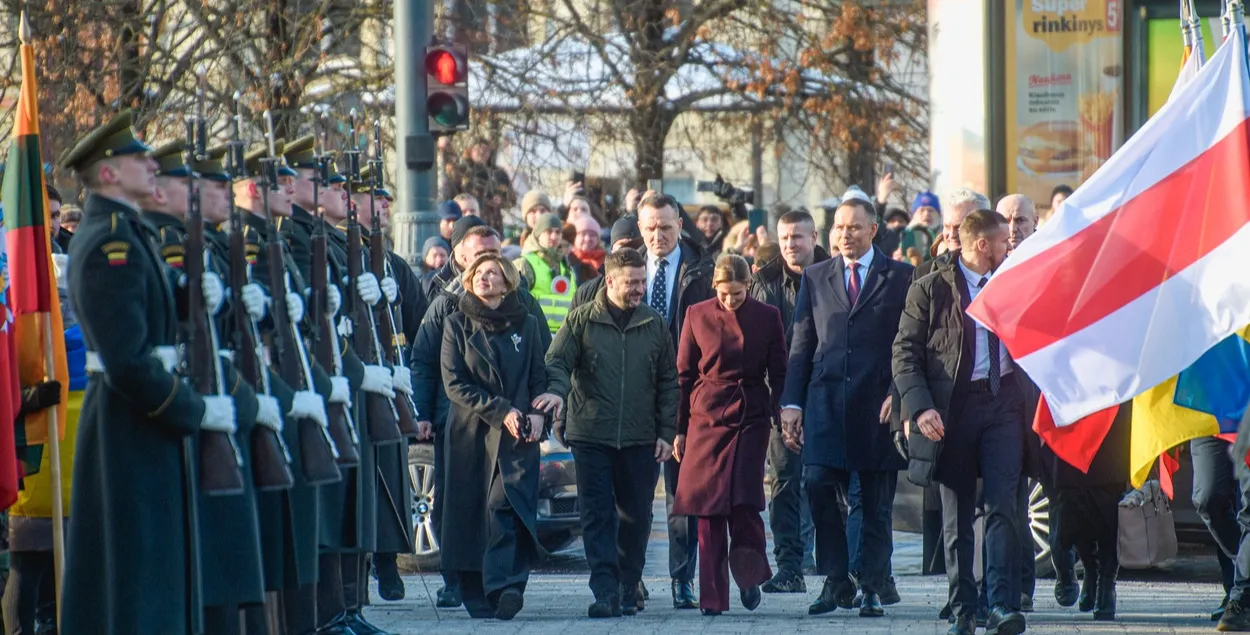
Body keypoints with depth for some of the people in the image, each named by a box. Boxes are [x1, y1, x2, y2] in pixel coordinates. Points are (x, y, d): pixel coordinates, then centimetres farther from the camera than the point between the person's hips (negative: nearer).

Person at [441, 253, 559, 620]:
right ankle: (477, 598, 4)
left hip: (518, 436, -1)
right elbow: (454, 383, 1)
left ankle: (503, 586, -28)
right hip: (471, 434, 1)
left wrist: (538, 414, -7)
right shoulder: (457, 325, 9)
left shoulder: (526, 325, 13)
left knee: (505, 506, -17)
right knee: (471, 511, -2)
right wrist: (500, 411, -9)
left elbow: (540, 378, 14)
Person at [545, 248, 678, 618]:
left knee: (636, 517, 6)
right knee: (597, 516, -5)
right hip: (590, 435, -2)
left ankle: (628, 588, 18)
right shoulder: (582, 321, 1)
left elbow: (668, 383, 11)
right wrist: (556, 391, -23)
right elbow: (556, 363, -1)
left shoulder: (655, 325, 7)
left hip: (640, 440, 2)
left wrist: (666, 432, 5)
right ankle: (606, 593, -7)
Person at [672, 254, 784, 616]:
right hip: (706, 416, 1)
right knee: (709, 507, -1)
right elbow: (684, 375, 7)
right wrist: (679, 429, 6)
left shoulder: (767, 317, 3)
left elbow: (779, 375, 7)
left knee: (744, 502, -11)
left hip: (751, 417, -1)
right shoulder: (698, 315, 3)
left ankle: (750, 577, 12)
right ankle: (713, 596, 4)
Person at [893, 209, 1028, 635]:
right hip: (954, 408, -2)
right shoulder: (931, 289, -1)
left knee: (1002, 506, -10)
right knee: (957, 516, 5)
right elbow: (905, 352, -4)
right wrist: (920, 407, -16)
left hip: (1003, 405, 2)